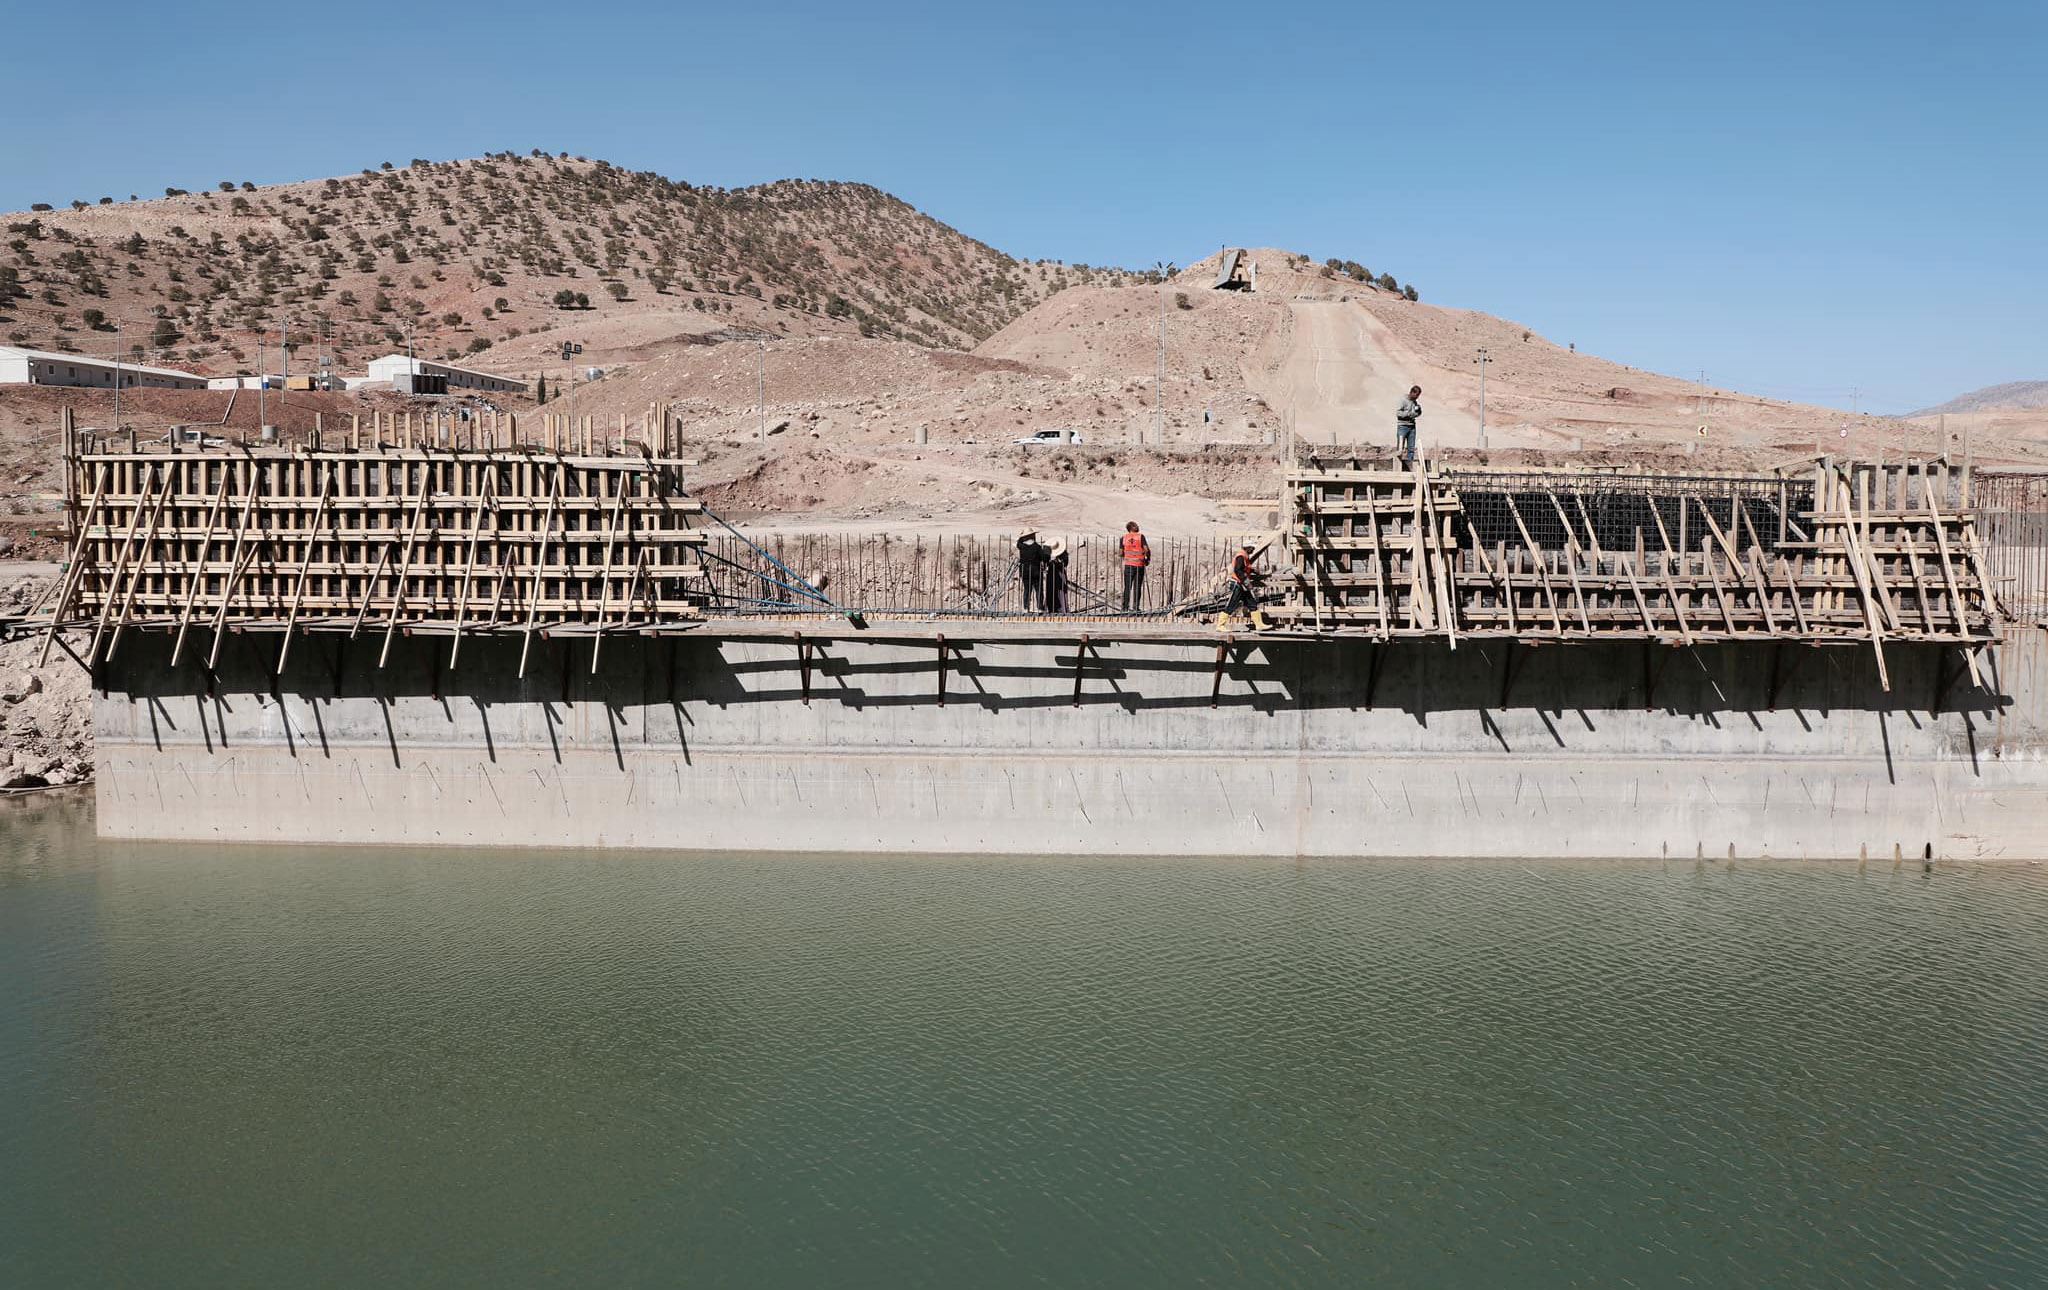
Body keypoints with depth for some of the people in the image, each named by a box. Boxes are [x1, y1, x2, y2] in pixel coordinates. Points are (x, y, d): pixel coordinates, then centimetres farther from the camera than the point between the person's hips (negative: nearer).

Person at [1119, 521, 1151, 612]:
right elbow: (1147, 550, -11)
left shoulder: (1124, 538, 3)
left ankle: (1125, 607, 5)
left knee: (1127, 587, 9)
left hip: (1128, 565, 2)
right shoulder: (1141, 536, -5)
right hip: (1139, 565, -2)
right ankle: (1135, 607, 4)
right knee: (1137, 587, 5)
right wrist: (1148, 559, 6)